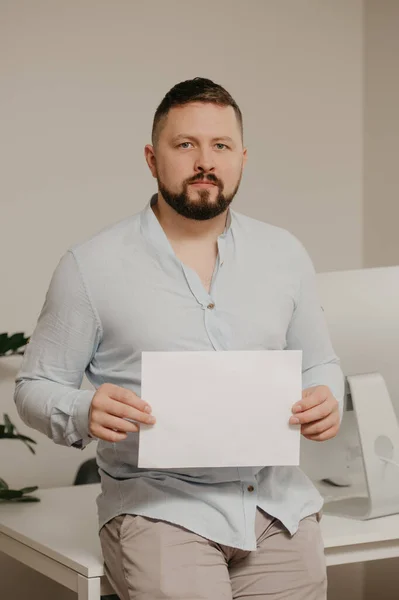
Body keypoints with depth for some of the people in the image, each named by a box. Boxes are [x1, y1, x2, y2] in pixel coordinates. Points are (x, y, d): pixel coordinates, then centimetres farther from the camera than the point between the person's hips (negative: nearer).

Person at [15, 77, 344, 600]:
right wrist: (84, 415, -19)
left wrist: (326, 400, -3)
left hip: (277, 499, 4)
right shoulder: (90, 266, 0)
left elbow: (319, 364, 20)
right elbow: (35, 387, 3)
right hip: (160, 505, -3)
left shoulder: (284, 254, 11)